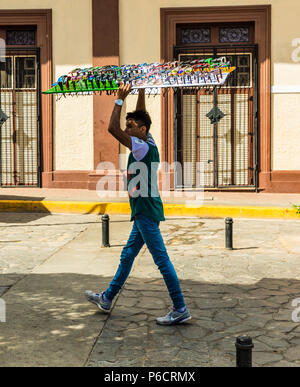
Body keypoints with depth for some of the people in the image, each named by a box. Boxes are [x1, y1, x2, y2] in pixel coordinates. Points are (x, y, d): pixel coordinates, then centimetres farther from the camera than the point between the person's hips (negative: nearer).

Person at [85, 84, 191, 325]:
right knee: (127, 256, 18)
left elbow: (113, 129, -22)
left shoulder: (143, 148, -16)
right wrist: (141, 90, 20)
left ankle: (180, 309, -1)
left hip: (147, 212, -10)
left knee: (162, 259, -6)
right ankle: (107, 299, 31)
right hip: (144, 212, 10)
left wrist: (120, 99, -14)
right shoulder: (149, 144, 9)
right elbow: (141, 115, 22)